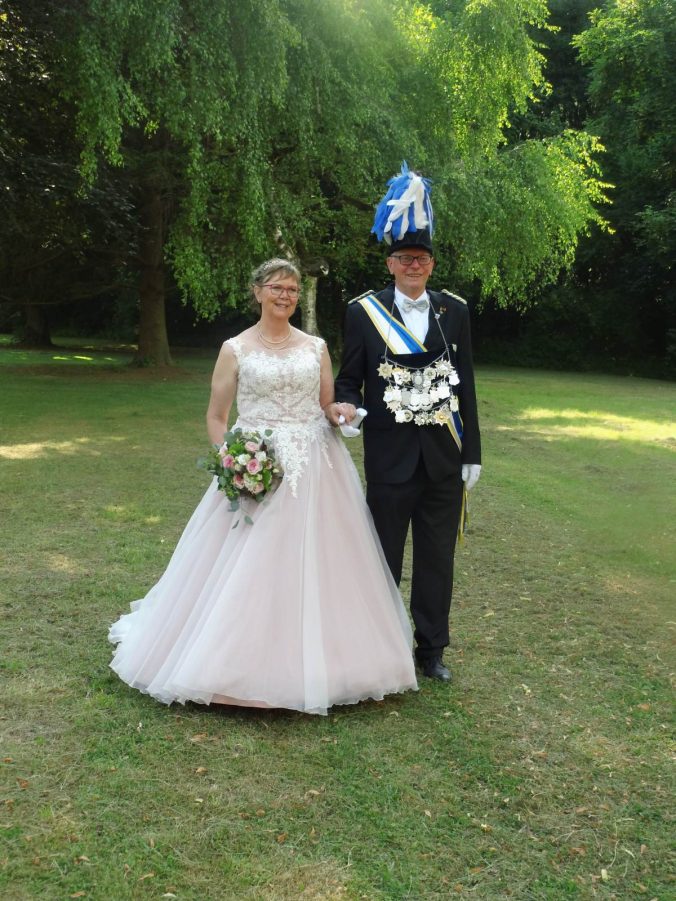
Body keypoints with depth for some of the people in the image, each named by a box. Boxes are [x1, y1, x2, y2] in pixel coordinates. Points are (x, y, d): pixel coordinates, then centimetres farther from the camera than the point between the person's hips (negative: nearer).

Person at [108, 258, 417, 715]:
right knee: (247, 570, -4)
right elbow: (216, 416, 5)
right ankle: (245, 664, 11)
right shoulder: (235, 349, 3)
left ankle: (316, 663, 19)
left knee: (315, 567, 4)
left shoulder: (316, 347, 10)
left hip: (315, 471, 3)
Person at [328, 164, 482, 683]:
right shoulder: (364, 312, -2)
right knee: (385, 560, 9)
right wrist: (346, 404, -20)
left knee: (437, 559, 12)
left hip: (444, 458, 2)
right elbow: (350, 377, 4)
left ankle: (431, 649, 27)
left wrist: (472, 453, 5)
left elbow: (465, 384, 6)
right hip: (390, 458, -2)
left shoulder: (454, 311, 5)